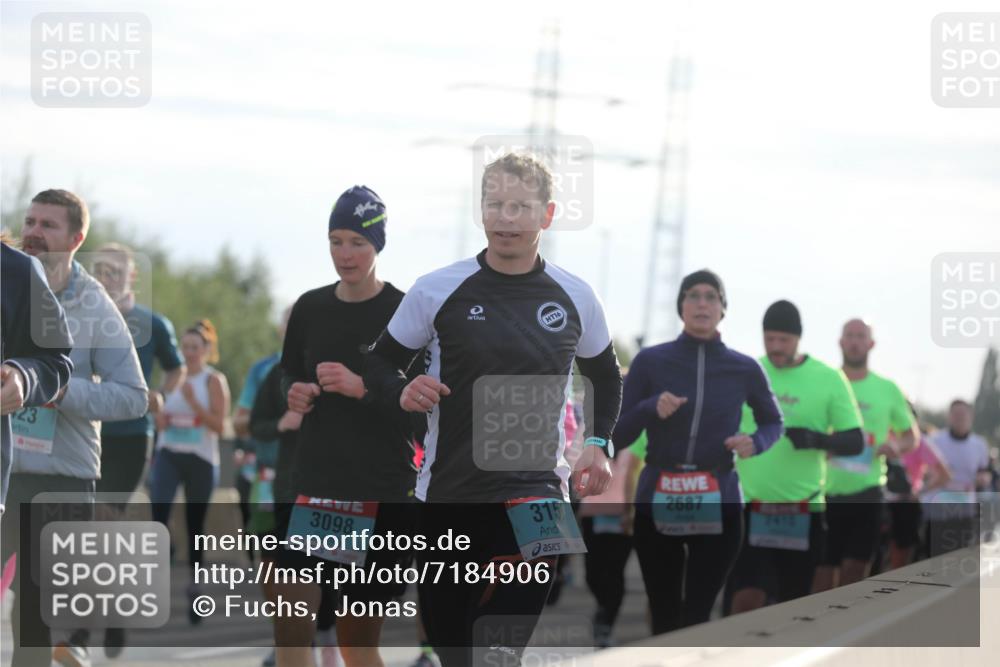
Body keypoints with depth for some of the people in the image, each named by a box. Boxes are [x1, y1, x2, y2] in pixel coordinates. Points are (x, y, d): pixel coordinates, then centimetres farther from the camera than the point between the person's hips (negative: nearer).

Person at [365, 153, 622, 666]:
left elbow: (605, 376, 21)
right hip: (447, 491, 1)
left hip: (535, 487, 0)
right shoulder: (437, 291, -2)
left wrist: (597, 444, 6)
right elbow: (380, 364, 7)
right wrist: (402, 394, -15)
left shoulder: (575, 297, 4)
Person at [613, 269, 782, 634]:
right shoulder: (650, 361, 0)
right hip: (657, 504, 0)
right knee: (664, 620, 6)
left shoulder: (744, 369, 2)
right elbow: (618, 434, 2)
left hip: (718, 506, 0)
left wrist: (756, 442, -4)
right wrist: (651, 409, -18)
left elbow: (773, 421, 18)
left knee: (695, 620, -6)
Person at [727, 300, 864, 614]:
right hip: (751, 507, 0)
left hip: (803, 510, 0)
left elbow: (855, 442, -2)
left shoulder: (829, 379, -1)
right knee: (746, 598, -13)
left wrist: (817, 439, -20)